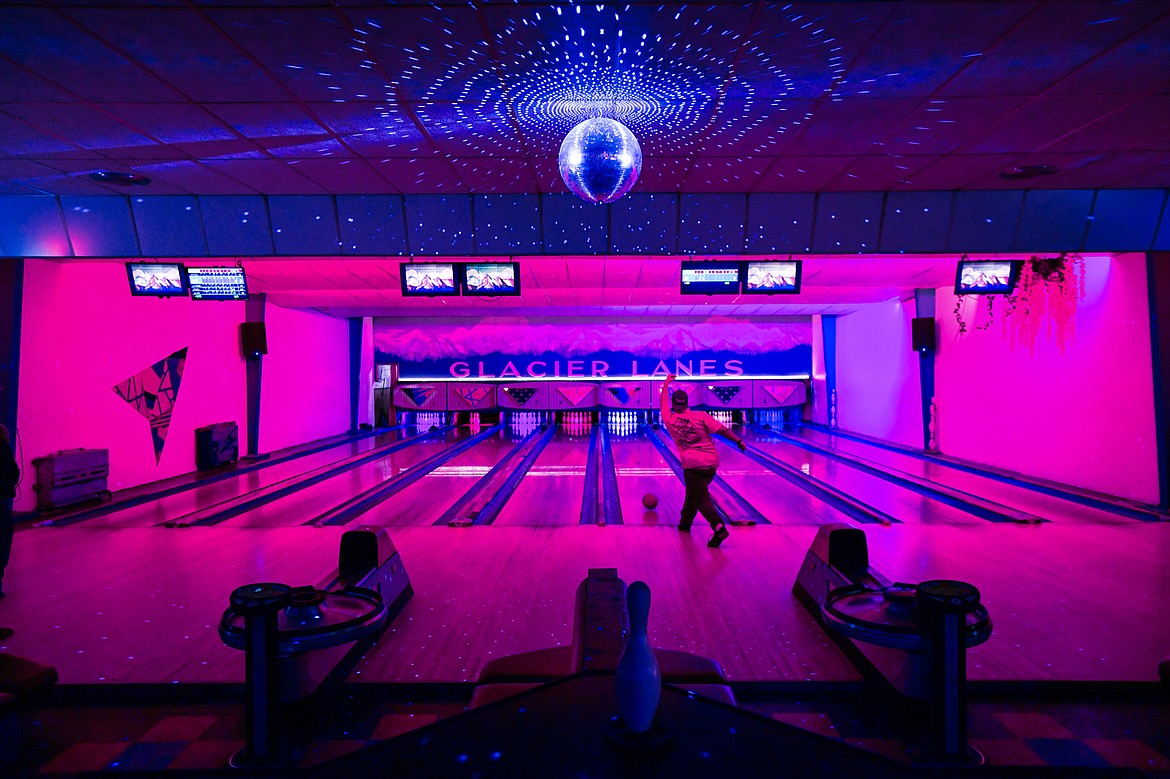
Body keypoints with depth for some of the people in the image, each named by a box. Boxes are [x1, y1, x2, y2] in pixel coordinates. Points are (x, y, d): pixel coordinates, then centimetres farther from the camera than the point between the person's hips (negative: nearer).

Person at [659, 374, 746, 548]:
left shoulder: (669, 420, 1)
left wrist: (666, 384, 31)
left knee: (701, 499, -3)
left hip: (693, 465, -3)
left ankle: (719, 528, -24)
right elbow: (722, 430, -7)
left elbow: (664, 403, 19)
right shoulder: (701, 416, -2)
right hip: (712, 462, 3)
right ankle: (685, 522, 36)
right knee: (693, 492, 22)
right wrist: (738, 441, 1)